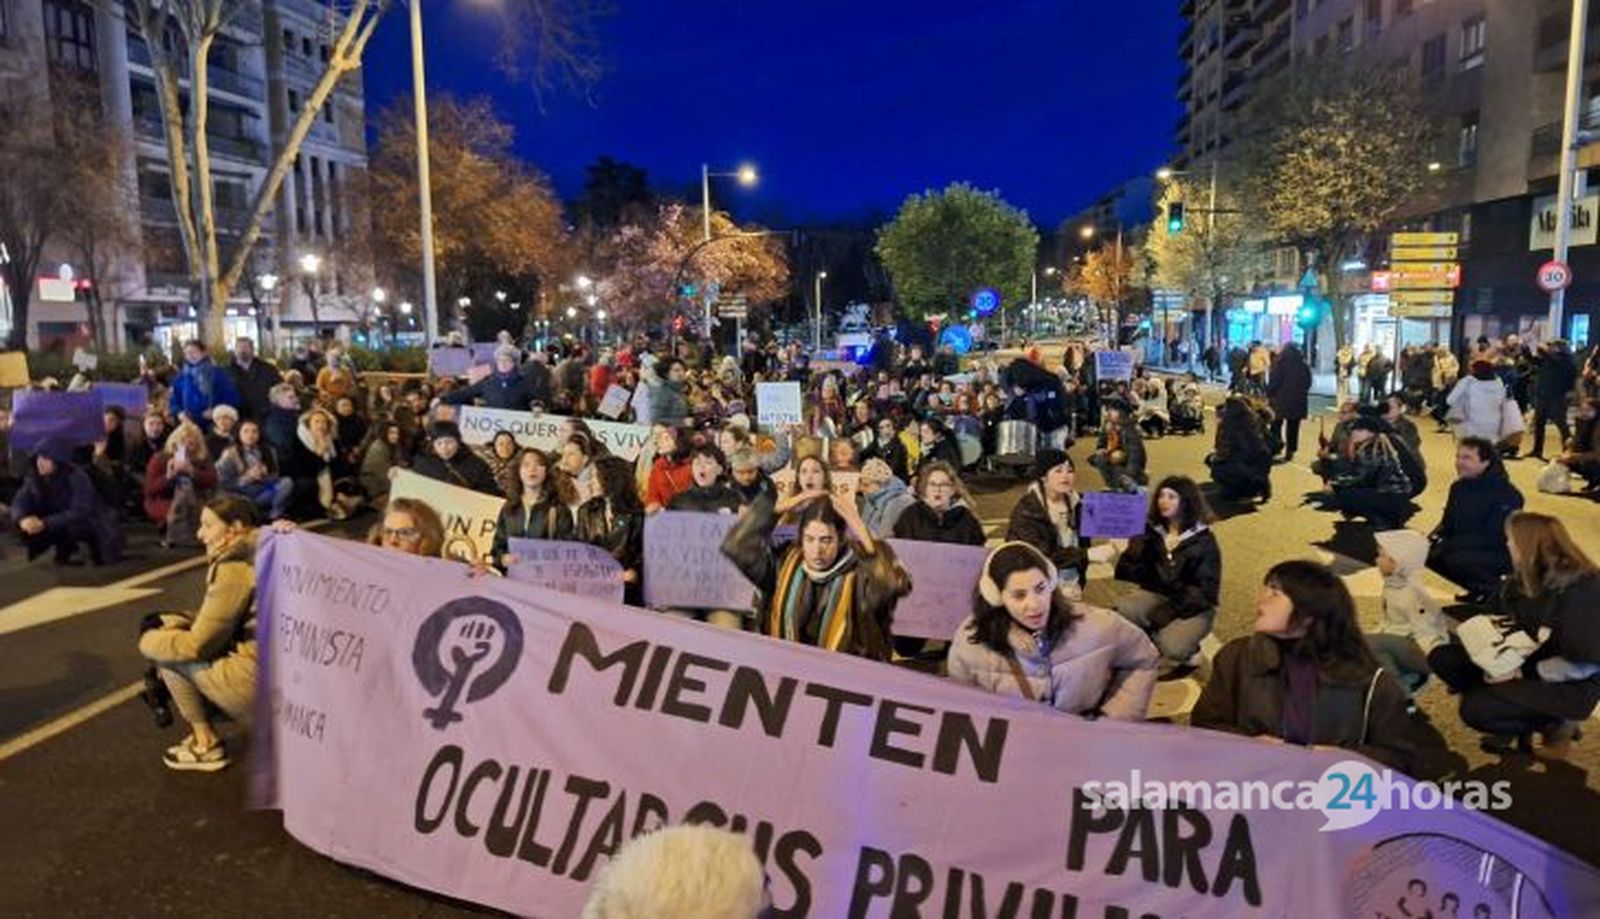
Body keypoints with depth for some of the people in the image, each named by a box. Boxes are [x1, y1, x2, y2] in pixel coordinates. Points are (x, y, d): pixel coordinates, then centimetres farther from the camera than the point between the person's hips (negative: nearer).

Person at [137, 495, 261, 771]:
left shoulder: (234, 569, -16)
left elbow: (198, 644, -11)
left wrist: (149, 640, 6)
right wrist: (178, 621, 8)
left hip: (256, 684, -9)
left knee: (156, 645, 2)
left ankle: (206, 745, 10)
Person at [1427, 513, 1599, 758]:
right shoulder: (1527, 578, -2)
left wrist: (1526, 671, -21)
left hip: (1569, 685, -8)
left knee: (1475, 710, -22)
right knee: (1442, 658, -2)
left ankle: (1555, 724, 2)